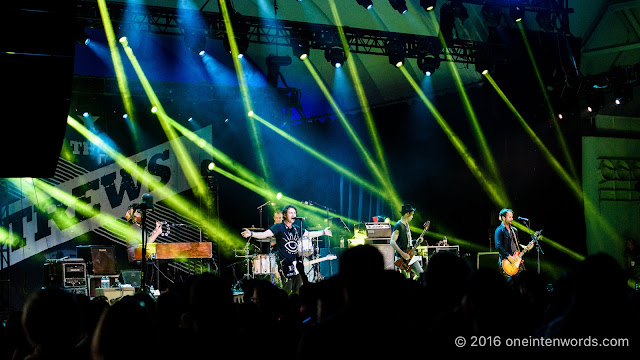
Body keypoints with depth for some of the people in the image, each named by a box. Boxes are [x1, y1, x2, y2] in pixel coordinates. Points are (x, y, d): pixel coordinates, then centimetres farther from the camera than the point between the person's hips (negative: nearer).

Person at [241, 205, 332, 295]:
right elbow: (264, 234, -17)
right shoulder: (279, 227, -5)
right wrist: (251, 234, -33)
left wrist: (323, 232, 31)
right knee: (287, 291, -10)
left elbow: (309, 234, 29)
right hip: (285, 263, -6)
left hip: (296, 261, 6)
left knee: (298, 289, 6)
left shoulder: (296, 228, 15)